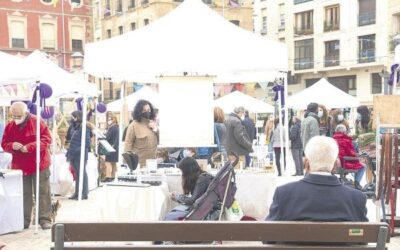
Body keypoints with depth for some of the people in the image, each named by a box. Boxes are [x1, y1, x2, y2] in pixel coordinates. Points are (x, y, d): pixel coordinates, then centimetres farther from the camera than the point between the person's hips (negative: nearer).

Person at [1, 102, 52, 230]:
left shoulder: (38, 122, -10)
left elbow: (47, 140, -14)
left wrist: (29, 147, -23)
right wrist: (12, 145, -19)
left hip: (39, 165, -3)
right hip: (19, 166, 3)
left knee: (43, 192, 0)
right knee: (24, 194, 8)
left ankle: (45, 219, 5)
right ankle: (24, 220, 17)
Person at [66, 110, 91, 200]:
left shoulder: (84, 128, -13)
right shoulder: (76, 128, 14)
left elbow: (87, 143, -19)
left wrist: (76, 151, -23)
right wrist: (69, 152, 12)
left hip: (80, 156, -9)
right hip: (74, 156, 9)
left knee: (82, 174, -1)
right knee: (77, 174, 12)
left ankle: (84, 193, 6)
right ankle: (77, 193, 19)